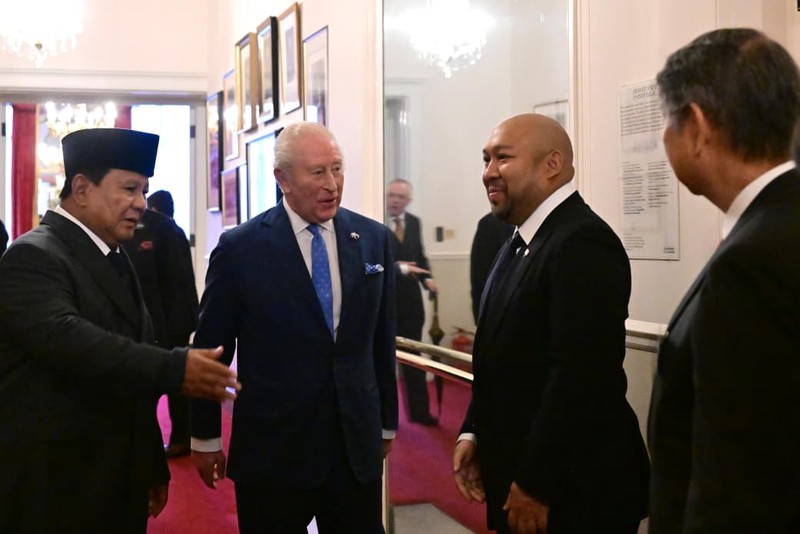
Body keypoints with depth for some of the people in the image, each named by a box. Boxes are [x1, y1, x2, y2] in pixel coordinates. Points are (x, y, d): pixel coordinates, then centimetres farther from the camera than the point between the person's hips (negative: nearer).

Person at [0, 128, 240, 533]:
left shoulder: (112, 257, 14)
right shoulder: (34, 257, -13)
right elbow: (65, 336, -31)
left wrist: (154, 465, 17)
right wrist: (174, 369, -35)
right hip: (53, 488, -8)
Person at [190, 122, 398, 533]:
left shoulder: (373, 239, 2)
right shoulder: (240, 248, -8)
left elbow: (382, 341, 9)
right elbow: (210, 348, -1)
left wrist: (386, 423, 13)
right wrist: (204, 438, 3)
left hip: (358, 447, 3)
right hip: (273, 451, -3)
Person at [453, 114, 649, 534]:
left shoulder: (582, 243, -19)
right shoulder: (520, 242, 10)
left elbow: (581, 377, -24)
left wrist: (535, 486, -20)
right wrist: (473, 433, 5)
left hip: (572, 491, -8)